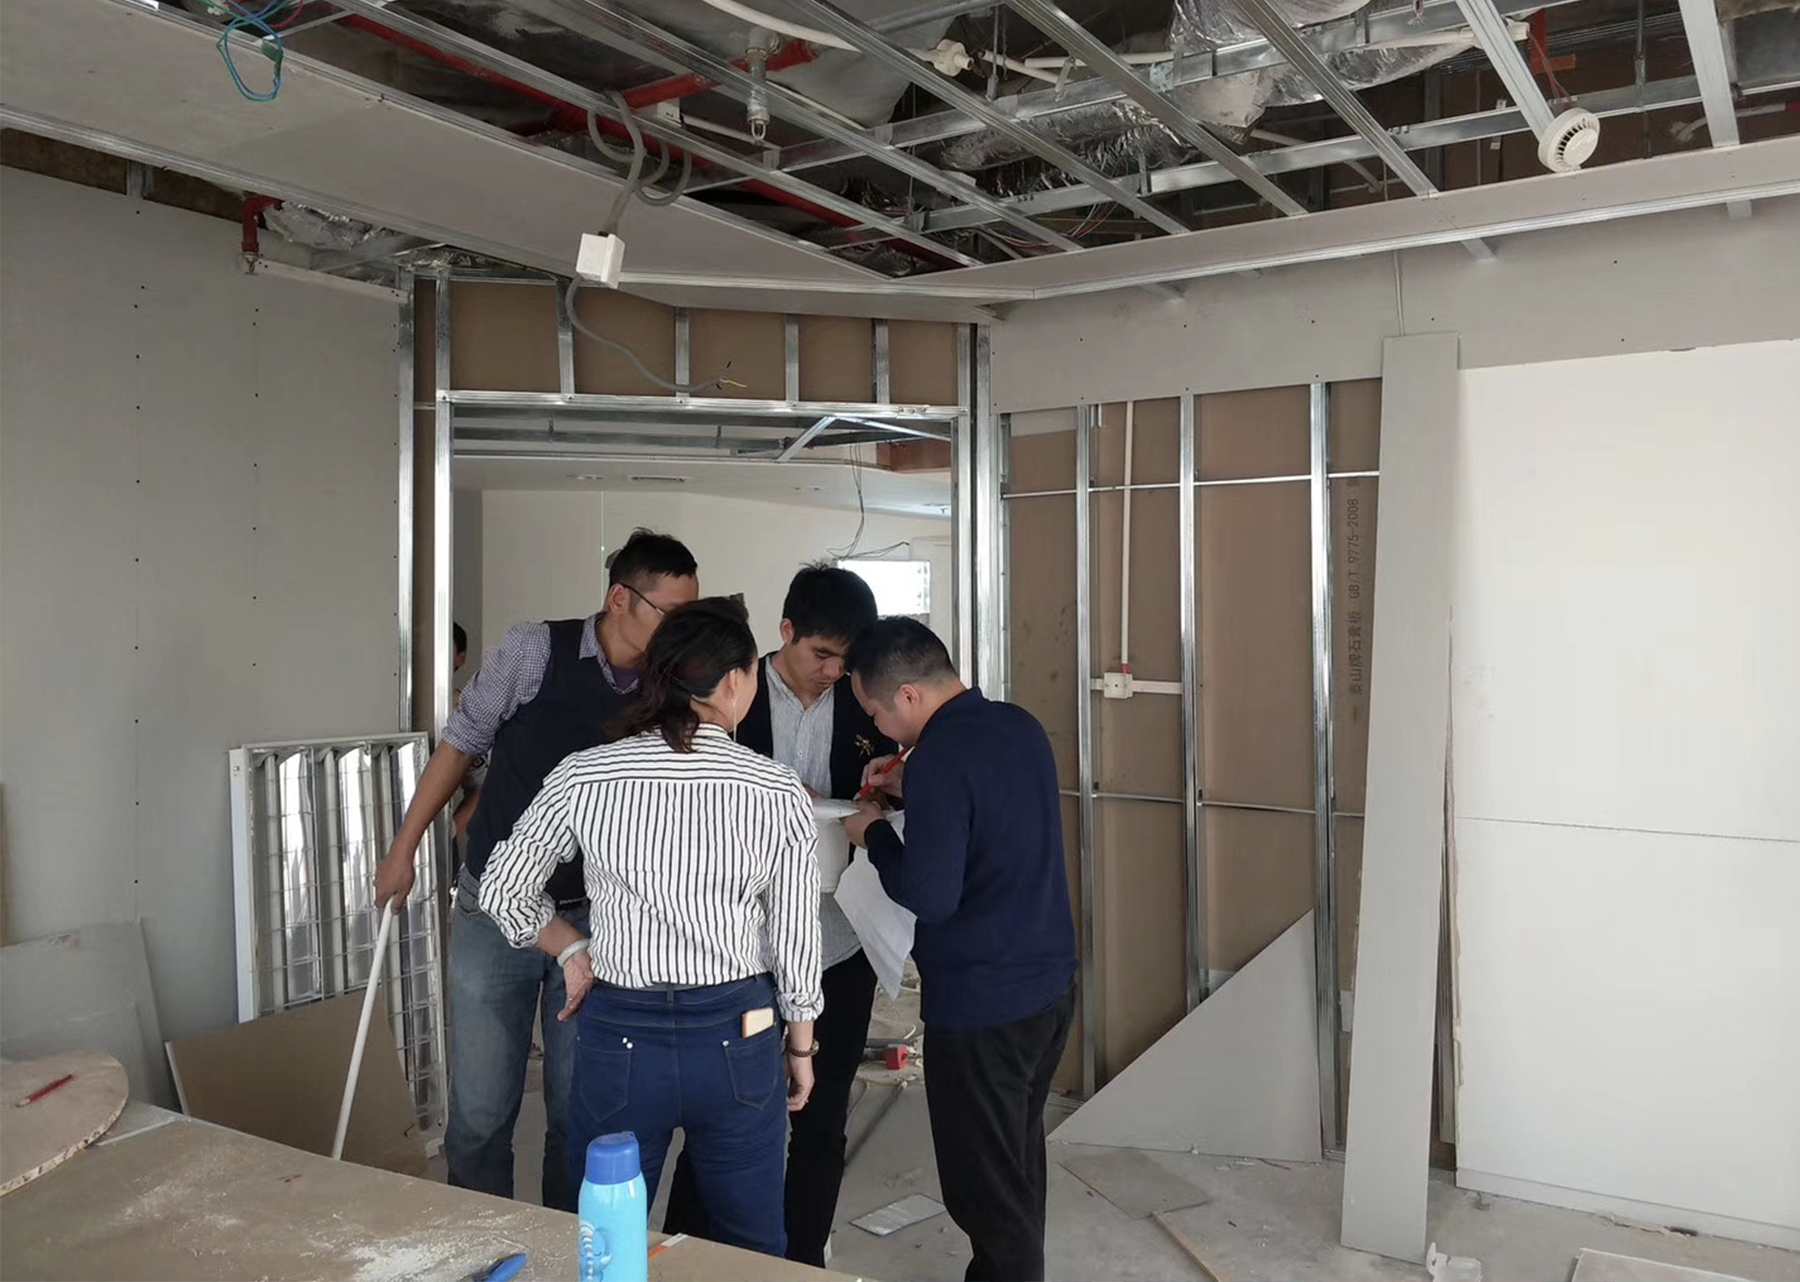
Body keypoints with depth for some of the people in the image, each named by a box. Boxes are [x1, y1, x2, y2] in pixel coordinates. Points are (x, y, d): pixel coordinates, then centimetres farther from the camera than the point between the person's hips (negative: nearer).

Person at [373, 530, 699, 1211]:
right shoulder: (535, 650, -11)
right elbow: (460, 744, 0)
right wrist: (404, 849, 3)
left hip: (594, 920, 2)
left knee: (580, 1111, 10)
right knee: (480, 1111, 4)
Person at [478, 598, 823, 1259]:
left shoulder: (583, 777, -8)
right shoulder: (780, 792, -10)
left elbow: (503, 890, 3)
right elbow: (796, 940, -3)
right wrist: (801, 1045, 10)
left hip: (620, 1036, 1)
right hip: (737, 1036, 0)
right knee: (752, 1248, 19)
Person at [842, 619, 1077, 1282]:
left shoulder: (938, 757, -23)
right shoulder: (1020, 725, 3)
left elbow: (929, 896, -23)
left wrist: (874, 836, -8)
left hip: (981, 1005, -9)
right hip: (1051, 985, 9)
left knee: (986, 1185, 9)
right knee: (1019, 1163, 24)